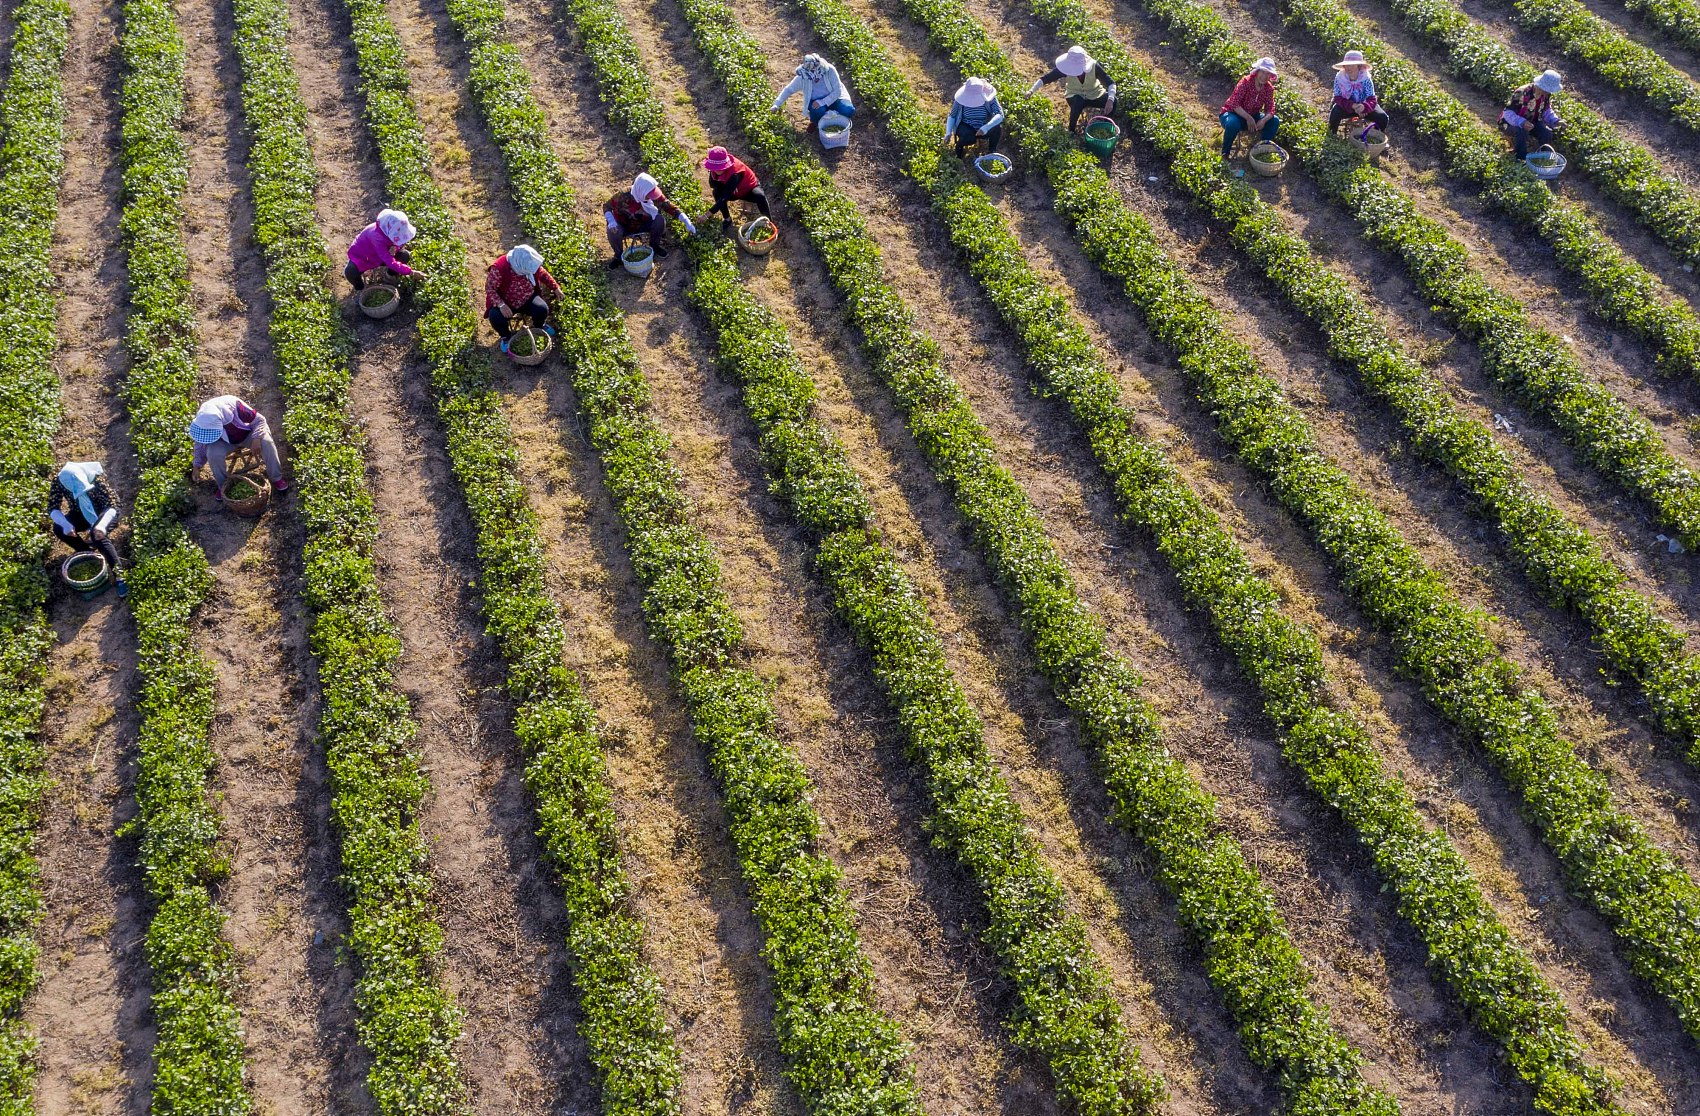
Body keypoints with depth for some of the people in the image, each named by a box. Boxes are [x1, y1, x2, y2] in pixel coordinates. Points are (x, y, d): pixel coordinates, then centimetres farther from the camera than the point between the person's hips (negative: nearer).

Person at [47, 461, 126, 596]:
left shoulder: (96, 479, -32)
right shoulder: (58, 481, -24)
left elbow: (112, 505, -33)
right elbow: (52, 508, -19)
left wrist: (101, 525, -51)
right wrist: (66, 524, -38)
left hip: (102, 513, -4)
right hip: (80, 515, 4)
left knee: (97, 534, -33)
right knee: (58, 529, -22)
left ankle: (119, 574, -33)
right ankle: (87, 552, 0)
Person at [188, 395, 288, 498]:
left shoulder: (235, 407, -36)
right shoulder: (201, 419, -24)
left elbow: (259, 419, -22)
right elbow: (201, 442, -6)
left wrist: (256, 437, -37)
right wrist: (197, 465, -8)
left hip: (247, 434, -2)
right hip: (225, 441, 2)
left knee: (267, 442, -30)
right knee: (213, 453, -29)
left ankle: (276, 478, -11)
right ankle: (222, 486, -5)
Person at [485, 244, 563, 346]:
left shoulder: (530, 263, -17)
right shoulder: (499, 268, -31)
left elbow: (543, 274, 4)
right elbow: (489, 288, -22)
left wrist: (556, 288, 6)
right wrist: (501, 305, -33)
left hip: (527, 299, 3)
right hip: (506, 303, -3)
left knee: (542, 309, -22)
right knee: (496, 317, -31)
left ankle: (539, 327, 16)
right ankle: (506, 337, 4)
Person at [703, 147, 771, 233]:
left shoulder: (735, 173, -41)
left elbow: (725, 197, -45)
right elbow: (712, 184, -12)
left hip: (749, 189, -5)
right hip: (734, 192, 5)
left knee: (759, 196, -38)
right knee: (717, 192, -25)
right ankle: (727, 219, -5)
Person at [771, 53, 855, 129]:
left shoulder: (830, 70, -22)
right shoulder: (802, 78, -18)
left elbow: (837, 91, -20)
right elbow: (788, 90, -5)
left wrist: (823, 102, -30)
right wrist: (777, 104, -12)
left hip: (833, 98, 0)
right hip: (815, 101, 0)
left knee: (849, 111, -28)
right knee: (819, 111, -37)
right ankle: (815, 121, 2)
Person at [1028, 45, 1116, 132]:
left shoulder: (1094, 66, -27)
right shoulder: (1066, 69, -25)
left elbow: (1111, 83, -27)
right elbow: (1046, 78, -21)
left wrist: (1110, 100, -45)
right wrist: (1031, 91, -34)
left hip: (1094, 95, 1)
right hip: (1075, 95, -1)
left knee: (1113, 102, -26)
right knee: (1077, 103, -37)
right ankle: (1071, 131, -15)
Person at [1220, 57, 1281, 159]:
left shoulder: (1269, 88, -6)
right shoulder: (1245, 82, -22)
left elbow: (1270, 109, -10)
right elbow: (1235, 105, -28)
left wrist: (1264, 120, -32)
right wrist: (1248, 117, -40)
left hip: (1252, 116, 5)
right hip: (1233, 113, -5)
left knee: (1275, 121, -14)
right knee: (1233, 124, -40)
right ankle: (1225, 153, -17)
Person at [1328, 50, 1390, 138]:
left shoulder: (1366, 79, -21)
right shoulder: (1339, 78, -19)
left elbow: (1372, 100, -24)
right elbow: (1338, 98, -20)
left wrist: (1364, 107, -48)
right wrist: (1352, 106, -37)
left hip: (1364, 106, 1)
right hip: (1347, 107, -1)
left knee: (1383, 118, -19)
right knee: (1335, 113, -34)